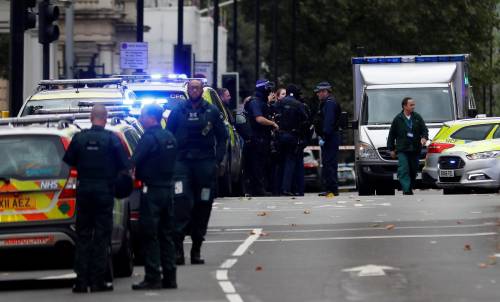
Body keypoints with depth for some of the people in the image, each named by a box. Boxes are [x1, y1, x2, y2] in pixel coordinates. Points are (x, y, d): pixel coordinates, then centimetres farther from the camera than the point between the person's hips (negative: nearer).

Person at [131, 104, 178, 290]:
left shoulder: (149, 137, -14)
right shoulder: (169, 137, 13)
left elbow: (134, 162, -17)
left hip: (152, 191, -8)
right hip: (168, 188, 8)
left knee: (149, 235, -5)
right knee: (166, 235, 12)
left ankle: (153, 278, -8)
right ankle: (169, 277, 13)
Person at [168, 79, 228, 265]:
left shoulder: (212, 112, 7)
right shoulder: (178, 111, 7)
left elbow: (222, 138, 10)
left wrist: (218, 160, -1)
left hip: (205, 163, 1)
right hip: (182, 162, -1)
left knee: (203, 205, 4)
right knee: (181, 202, -18)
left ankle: (196, 249, 12)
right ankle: (178, 246, -21)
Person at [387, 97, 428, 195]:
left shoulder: (417, 117, 9)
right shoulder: (398, 119, 3)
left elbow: (424, 129, 9)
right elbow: (391, 135, 8)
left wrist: (424, 138, -13)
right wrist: (391, 149, 6)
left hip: (415, 150, 3)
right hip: (402, 150, -3)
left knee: (413, 171, 8)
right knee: (404, 171, -14)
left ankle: (410, 189, 23)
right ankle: (406, 191, -21)